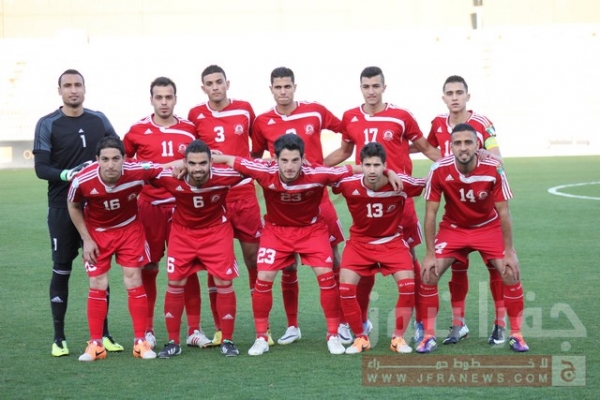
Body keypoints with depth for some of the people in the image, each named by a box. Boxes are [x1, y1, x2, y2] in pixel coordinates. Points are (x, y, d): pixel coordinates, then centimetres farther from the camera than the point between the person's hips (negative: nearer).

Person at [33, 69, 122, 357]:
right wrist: (66, 175, -25)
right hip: (63, 207, -3)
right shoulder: (48, 124, -2)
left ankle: (103, 334, 14)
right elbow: (41, 168, -7)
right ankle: (59, 337, 8)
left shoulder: (99, 120, 8)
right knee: (61, 269, 1)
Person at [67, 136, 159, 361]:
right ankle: (95, 344, 8)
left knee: (134, 281, -2)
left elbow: (166, 170, -8)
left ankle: (140, 341, 7)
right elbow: (73, 206, -6)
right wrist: (86, 239, -6)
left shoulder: (138, 172, -30)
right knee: (97, 286, -1)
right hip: (97, 232, 0)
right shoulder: (83, 181, -30)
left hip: (129, 228, 0)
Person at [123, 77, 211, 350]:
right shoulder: (138, 130, 3)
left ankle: (194, 330, 8)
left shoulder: (189, 130, 5)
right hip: (148, 206, 0)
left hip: (183, 206, 0)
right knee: (147, 268, 4)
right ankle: (147, 331, 15)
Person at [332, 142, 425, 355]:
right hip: (360, 242, 0)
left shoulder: (402, 184, -23)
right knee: (346, 288, -14)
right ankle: (360, 337, 7)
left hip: (392, 241, 0)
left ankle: (398, 337, 4)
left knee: (408, 285, -16)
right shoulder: (348, 185, -23)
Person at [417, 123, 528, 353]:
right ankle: (429, 336, 1)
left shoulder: (493, 169, -24)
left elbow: (503, 212, -15)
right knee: (428, 274, -13)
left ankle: (516, 335, 5)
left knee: (511, 274, -13)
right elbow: (430, 213, -15)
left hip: (489, 228, 0)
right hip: (453, 228, 0)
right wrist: (430, 253, -16)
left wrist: (509, 252, -16)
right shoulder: (439, 171, -24)